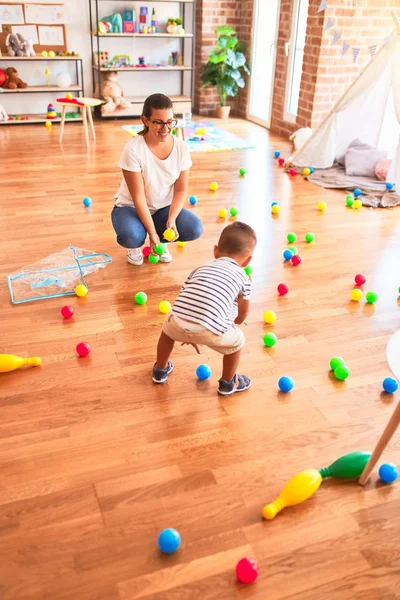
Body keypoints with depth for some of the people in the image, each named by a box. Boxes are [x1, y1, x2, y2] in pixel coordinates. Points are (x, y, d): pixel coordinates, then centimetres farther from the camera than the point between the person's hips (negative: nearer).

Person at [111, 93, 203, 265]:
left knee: (195, 229, -22)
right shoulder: (133, 149, -23)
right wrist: (152, 232, -26)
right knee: (131, 237, -35)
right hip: (131, 207, -3)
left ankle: (161, 241, 11)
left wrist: (171, 219, -23)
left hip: (164, 207, 4)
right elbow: (138, 197, -22)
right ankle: (135, 246, 6)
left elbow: (181, 190, -7)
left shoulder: (181, 147, -12)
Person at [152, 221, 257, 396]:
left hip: (180, 323, 3)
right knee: (238, 340, 28)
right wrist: (230, 322, 50)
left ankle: (160, 370, 54)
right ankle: (228, 383, 43)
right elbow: (242, 315, 26)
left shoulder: (201, 268, 28)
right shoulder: (243, 278, 18)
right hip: (210, 330, -3)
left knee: (168, 327, 38)